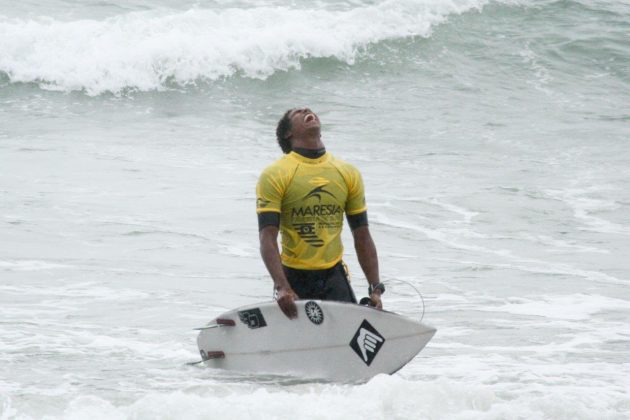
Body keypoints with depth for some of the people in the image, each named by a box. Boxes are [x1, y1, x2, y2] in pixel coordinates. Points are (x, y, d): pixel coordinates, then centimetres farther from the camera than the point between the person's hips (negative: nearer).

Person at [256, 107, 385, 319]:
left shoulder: (348, 174, 9)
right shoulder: (274, 175, -4)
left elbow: (362, 238, 12)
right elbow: (268, 238, -12)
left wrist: (375, 289, 4)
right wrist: (282, 288, -24)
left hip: (334, 277, 2)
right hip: (294, 278, -2)